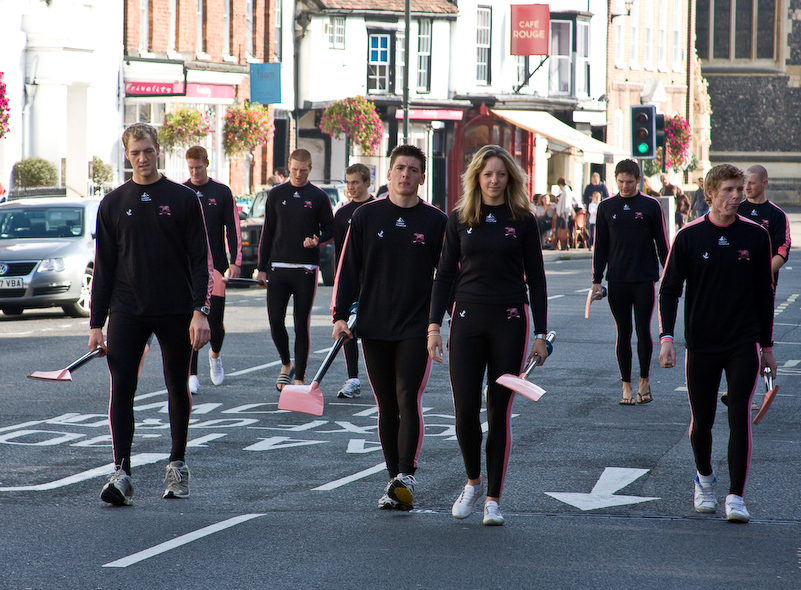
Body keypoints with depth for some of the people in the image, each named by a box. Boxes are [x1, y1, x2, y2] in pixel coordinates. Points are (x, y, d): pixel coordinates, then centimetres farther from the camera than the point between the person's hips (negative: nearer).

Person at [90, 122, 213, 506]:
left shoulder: (183, 200, 2)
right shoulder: (113, 204, 8)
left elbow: (200, 259, 0)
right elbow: (103, 267, 10)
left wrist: (200, 310, -11)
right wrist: (96, 323, 5)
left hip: (175, 312, -1)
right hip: (126, 312, 1)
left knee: (178, 388, 8)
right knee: (121, 391, -9)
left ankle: (178, 465, 22)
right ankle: (121, 472, -11)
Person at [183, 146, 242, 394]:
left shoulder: (222, 192, 4)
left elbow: (233, 229, 5)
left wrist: (235, 262, -4)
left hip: (214, 266, -1)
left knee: (214, 321, -2)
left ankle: (215, 355, 30)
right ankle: (192, 376, -1)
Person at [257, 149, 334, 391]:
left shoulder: (319, 197, 3)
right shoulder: (276, 195, 9)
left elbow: (330, 231, 8)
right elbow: (267, 232, 11)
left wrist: (317, 241, -15)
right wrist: (261, 268, 7)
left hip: (306, 270, -2)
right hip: (278, 269, 2)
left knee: (302, 325, -1)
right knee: (276, 321, -3)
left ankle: (299, 377, 5)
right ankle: (286, 365, 20)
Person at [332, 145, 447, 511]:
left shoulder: (436, 221, 3)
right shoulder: (366, 216, 6)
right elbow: (349, 268, 8)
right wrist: (341, 314, 1)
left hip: (417, 329, -2)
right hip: (374, 328, 2)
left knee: (408, 399, -13)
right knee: (387, 406, 6)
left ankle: (406, 476, -17)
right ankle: (394, 480, 12)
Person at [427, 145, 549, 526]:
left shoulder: (523, 222, 2)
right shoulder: (460, 219, 6)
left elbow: (536, 279, 4)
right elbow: (445, 274, 9)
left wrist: (541, 333, -1)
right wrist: (434, 325, 0)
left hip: (509, 322, -1)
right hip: (467, 319, 1)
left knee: (500, 411, 1)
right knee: (465, 410, -5)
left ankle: (493, 498, 9)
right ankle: (473, 481, 19)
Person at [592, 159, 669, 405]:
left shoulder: (650, 206, 2)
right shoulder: (606, 207, 7)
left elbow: (662, 243, 5)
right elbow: (599, 246, 10)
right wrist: (596, 281, 6)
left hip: (645, 281, -1)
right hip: (617, 282, 2)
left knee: (643, 331, -3)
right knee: (623, 333, 3)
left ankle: (644, 381, 14)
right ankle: (626, 386, 8)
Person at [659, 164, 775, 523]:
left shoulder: (755, 237, 2)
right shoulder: (689, 238, -2)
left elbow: (764, 294, 9)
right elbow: (669, 290, 1)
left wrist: (766, 346, 11)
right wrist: (666, 337, -11)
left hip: (743, 344, 0)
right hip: (701, 345, 0)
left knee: (740, 415, -12)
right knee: (702, 420, 8)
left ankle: (735, 497, -10)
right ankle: (704, 479, 35)